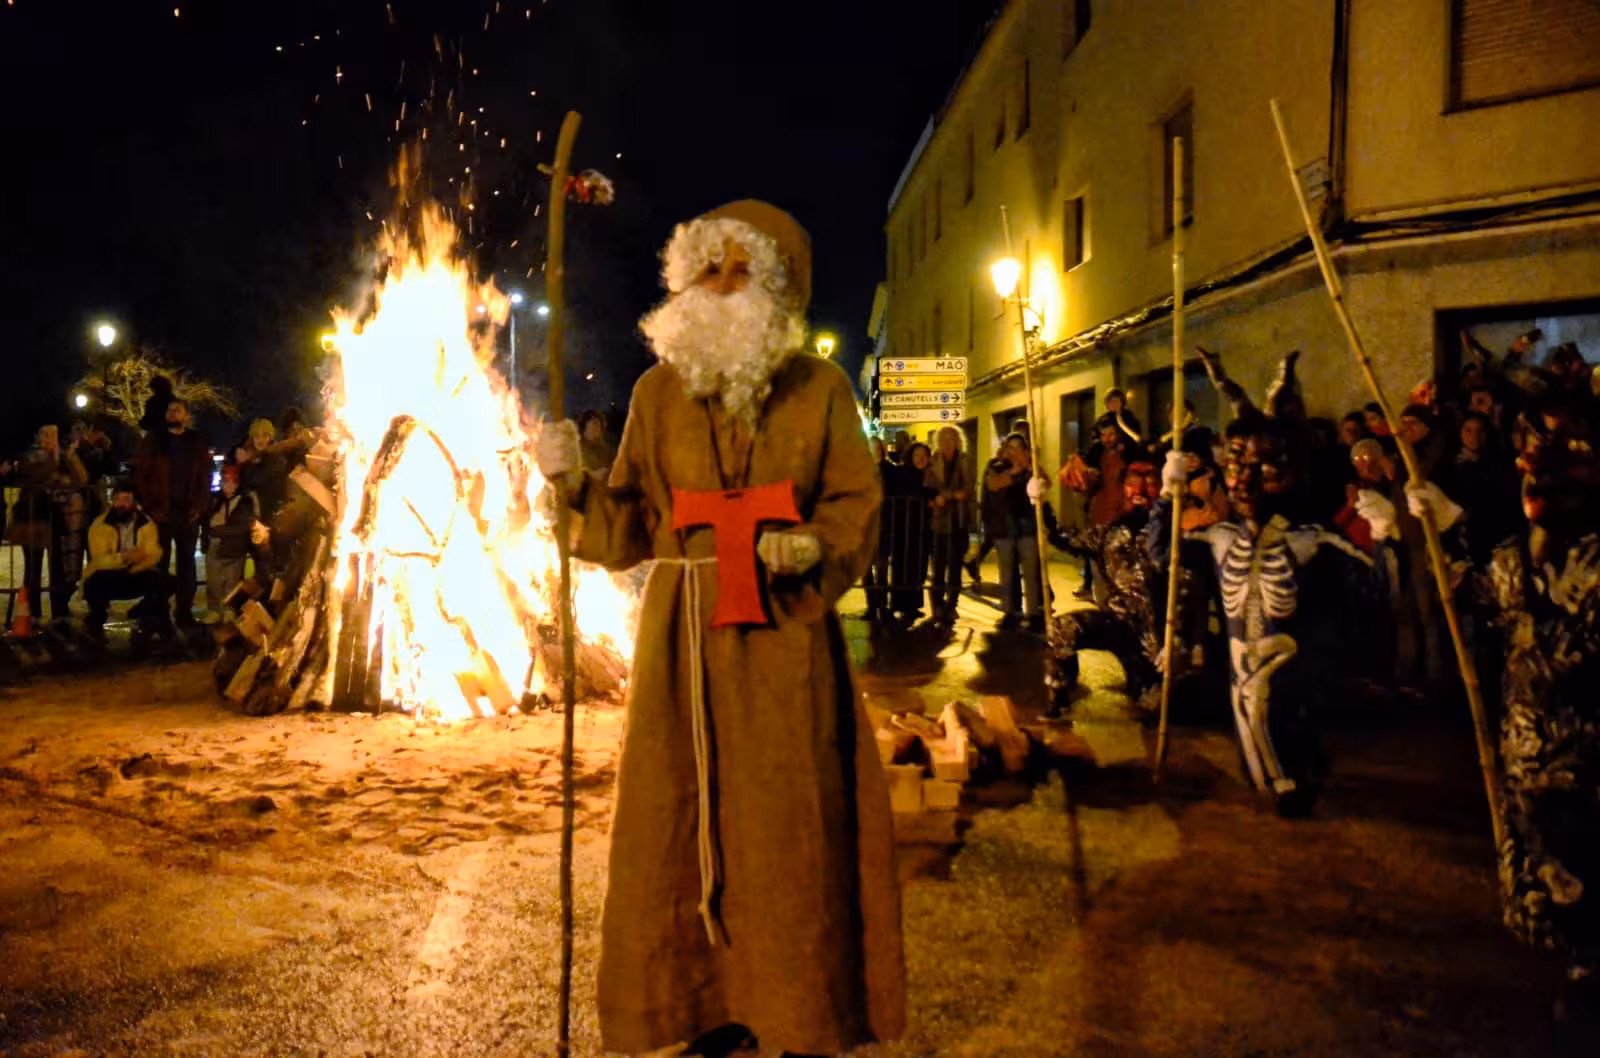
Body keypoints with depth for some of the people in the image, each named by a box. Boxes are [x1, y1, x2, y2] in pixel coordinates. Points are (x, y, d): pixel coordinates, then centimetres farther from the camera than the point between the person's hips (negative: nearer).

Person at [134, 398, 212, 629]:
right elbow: (139, 475, 0)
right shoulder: (153, 441, 5)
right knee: (158, 564, 0)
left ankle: (184, 612, 12)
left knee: (186, 563, 6)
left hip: (188, 513, 2)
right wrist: (149, 507, -9)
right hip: (160, 513, -2)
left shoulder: (197, 443, 11)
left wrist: (200, 507, -4)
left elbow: (205, 477, 8)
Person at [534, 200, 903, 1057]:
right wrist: (579, 485, -10)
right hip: (683, 634, 2)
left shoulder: (818, 388, 1)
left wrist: (811, 545, -17)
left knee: (790, 826, 4)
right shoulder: (659, 390, 7)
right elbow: (634, 523, 7)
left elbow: (856, 505, 2)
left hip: (784, 634, -2)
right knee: (675, 820, 7)